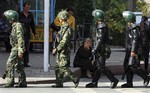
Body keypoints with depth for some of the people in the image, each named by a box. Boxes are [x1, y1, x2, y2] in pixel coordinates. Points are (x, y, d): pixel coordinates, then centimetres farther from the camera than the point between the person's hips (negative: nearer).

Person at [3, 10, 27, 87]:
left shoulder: (18, 26, -15)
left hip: (17, 49, -10)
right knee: (18, 66, 11)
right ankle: (22, 82, 14)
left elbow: (20, 39, -22)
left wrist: (20, 51, -26)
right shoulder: (15, 26, 16)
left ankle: (10, 82, -11)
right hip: (15, 48, 10)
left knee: (9, 64, -11)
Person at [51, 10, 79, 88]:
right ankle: (59, 83, 14)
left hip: (64, 50, -10)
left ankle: (75, 79, -4)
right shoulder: (63, 27, 14)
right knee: (58, 67, 10)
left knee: (63, 67, -10)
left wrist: (57, 49, -19)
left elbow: (64, 41, -22)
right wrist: (57, 49, 21)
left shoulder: (67, 28, -17)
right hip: (60, 50, 10)